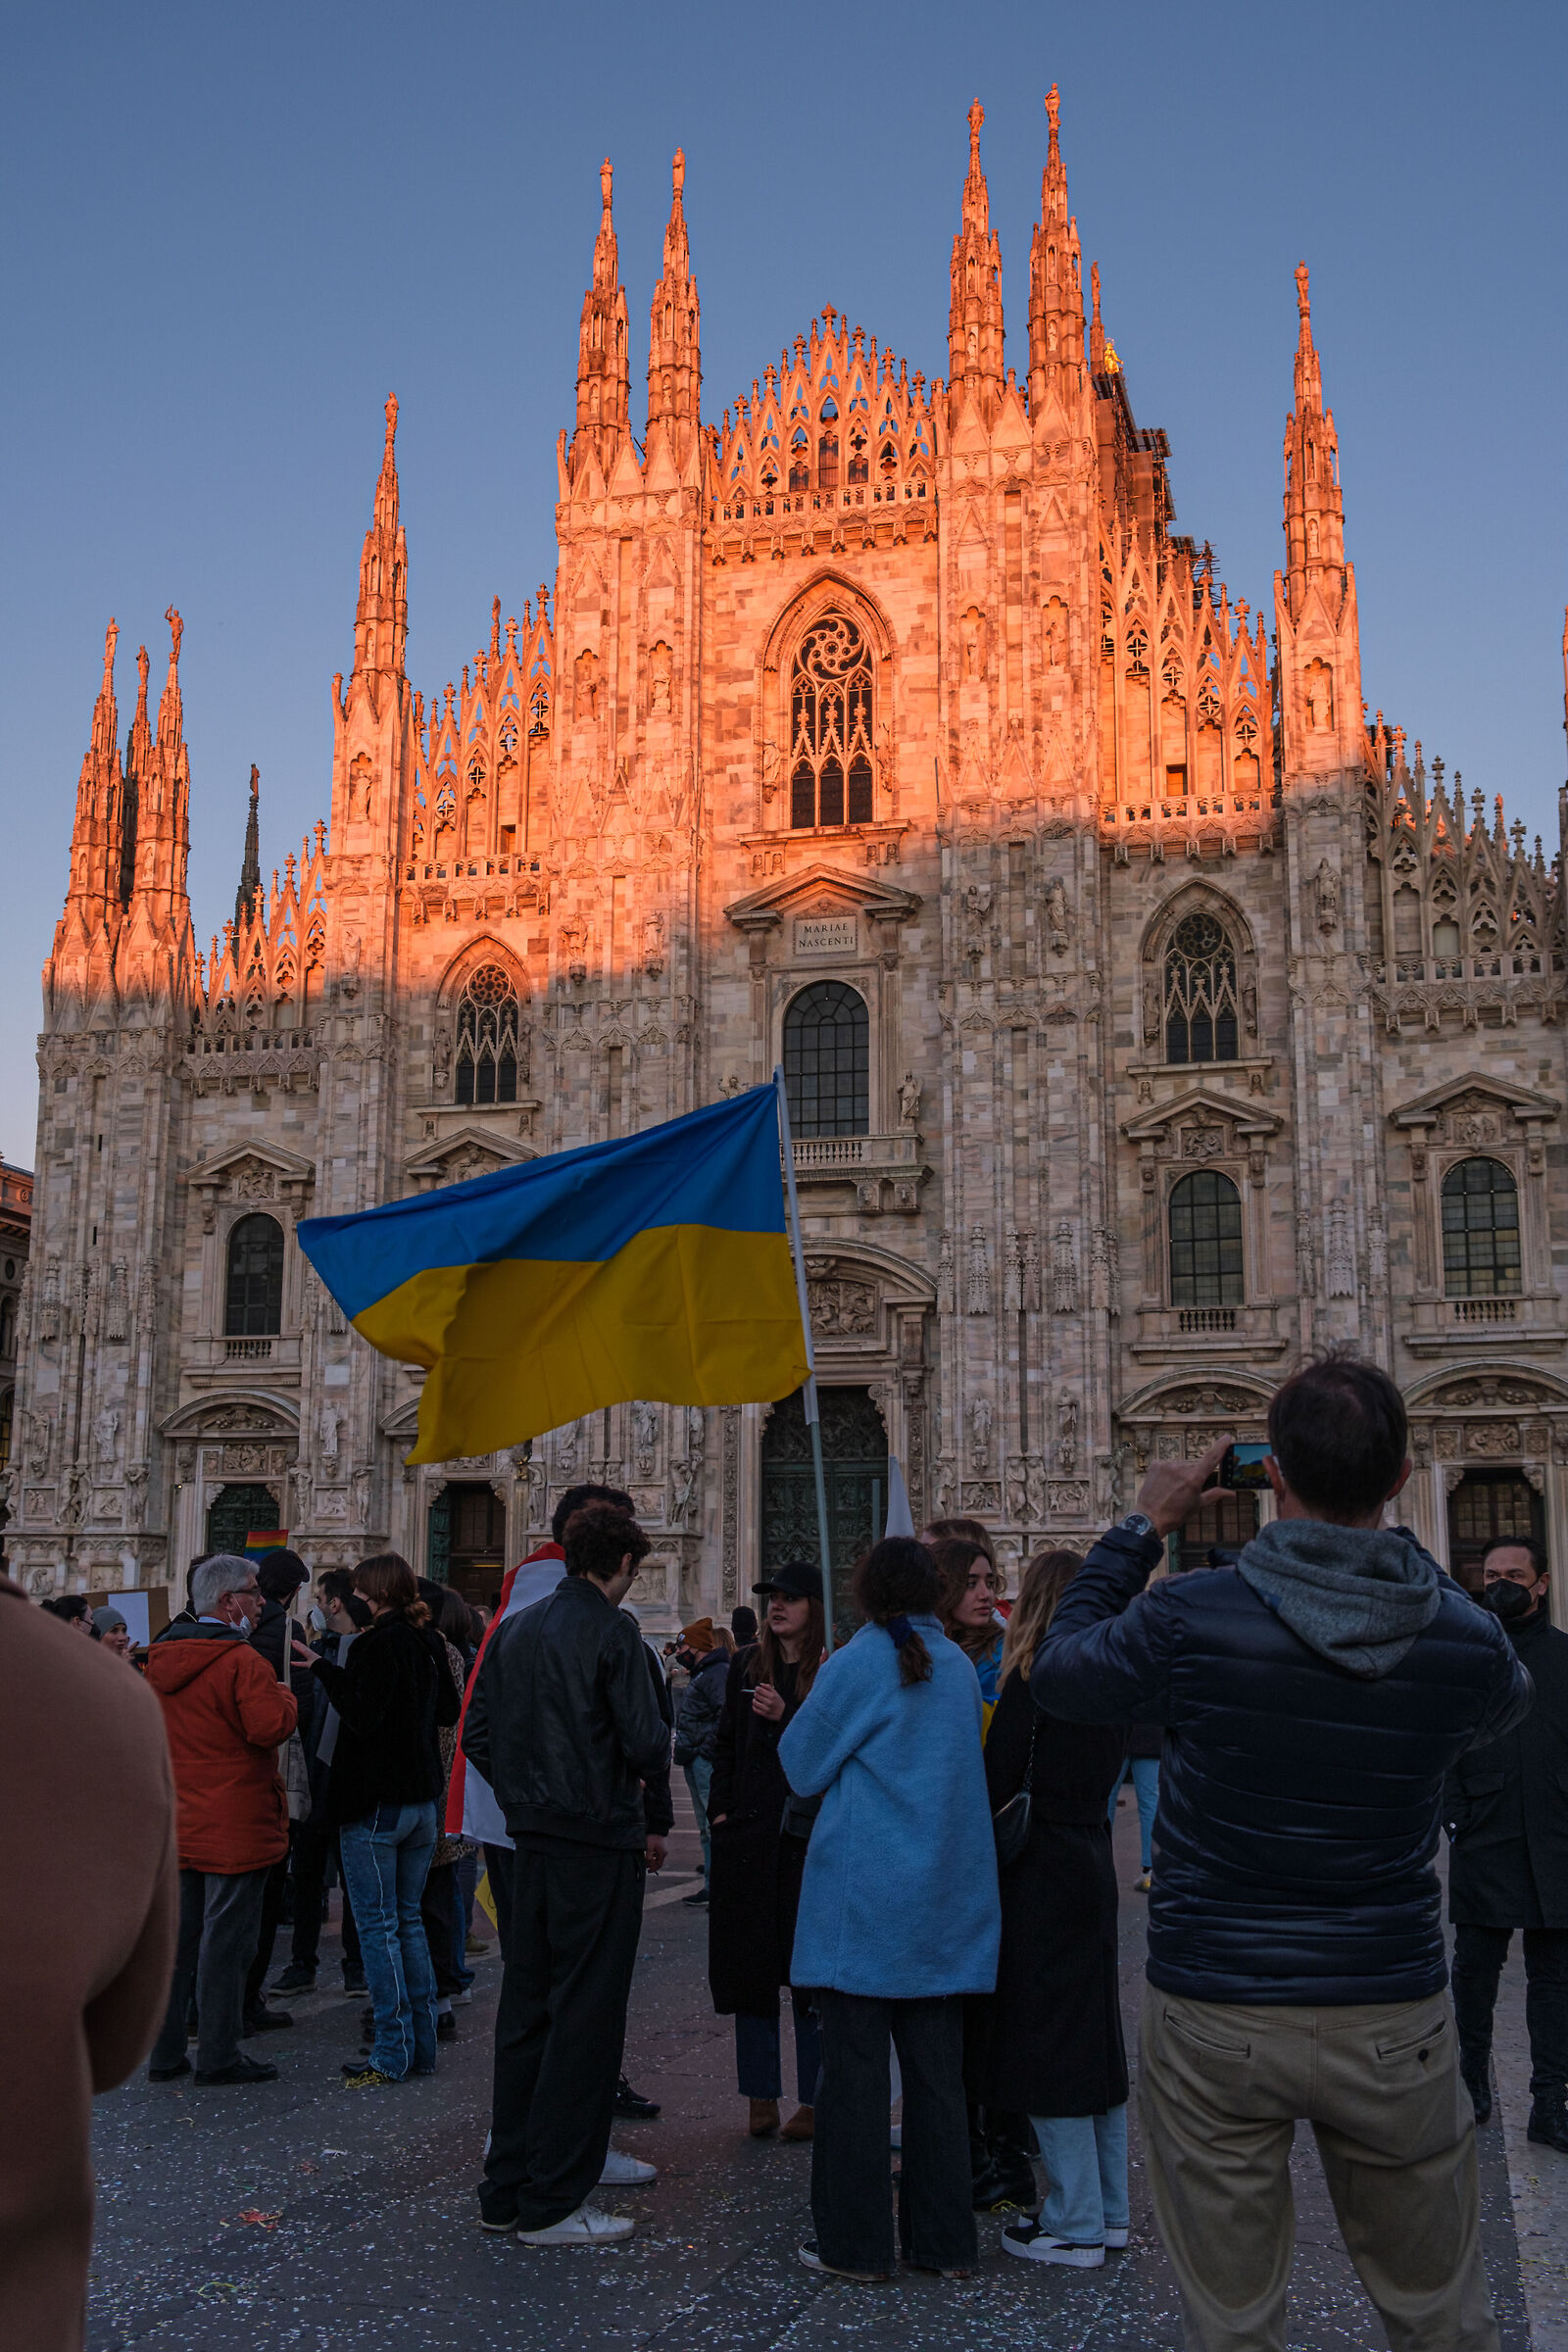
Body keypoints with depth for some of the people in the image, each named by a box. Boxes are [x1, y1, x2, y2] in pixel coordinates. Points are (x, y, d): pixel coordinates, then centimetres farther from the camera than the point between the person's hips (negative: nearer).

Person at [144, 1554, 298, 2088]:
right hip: (234, 1827, -8)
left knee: (178, 1937, 15)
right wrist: (285, 1697, -7)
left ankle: (165, 2053, 22)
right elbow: (269, 1725, -25)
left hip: (177, 1821, 8)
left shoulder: (161, 1659, 9)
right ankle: (218, 2055, 7)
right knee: (225, 1938, 1)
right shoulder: (241, 1661, -18)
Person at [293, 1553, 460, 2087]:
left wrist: (323, 1669, -17)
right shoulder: (430, 1643, 9)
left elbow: (362, 1716, -24)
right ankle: (422, 2043, 18)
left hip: (375, 1803, -8)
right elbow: (448, 1710, 21)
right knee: (409, 1920, 15)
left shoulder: (380, 1643, -16)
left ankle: (392, 2052, 2)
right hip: (423, 1800, 8)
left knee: (377, 1926, -1)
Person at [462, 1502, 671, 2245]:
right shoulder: (611, 1631, -13)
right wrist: (654, 1752, 5)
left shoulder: (513, 1631, 9)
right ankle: (552, 2203, 6)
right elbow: (646, 1744, -18)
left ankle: (505, 2189, 23)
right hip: (598, 1845, -7)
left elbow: (477, 1736, 10)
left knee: (523, 2012, 14)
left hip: (530, 1841, 7)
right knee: (585, 2017, 1)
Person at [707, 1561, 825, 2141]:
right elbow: (725, 1742, 15)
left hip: (810, 1837, -4)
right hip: (749, 1834, 4)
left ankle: (814, 2100, 14)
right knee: (750, 1966, 8)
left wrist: (785, 1718, -19)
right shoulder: (746, 1665, 9)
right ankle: (761, 2097, 19)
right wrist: (721, 1808, 6)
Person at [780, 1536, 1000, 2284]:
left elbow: (802, 1765, -4)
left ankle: (856, 2241, 11)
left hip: (864, 1898, -5)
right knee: (936, 2071, 12)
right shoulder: (959, 1666, 4)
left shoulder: (857, 1664, -12)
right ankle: (944, 2240, 19)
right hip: (944, 1897, 5)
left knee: (855, 2068, 4)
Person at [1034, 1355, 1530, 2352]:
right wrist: (1398, 1553, 14)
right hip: (1392, 2021, 2)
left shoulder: (1191, 1618, -17)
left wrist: (1144, 1526, 9)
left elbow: (1059, 1672, 3)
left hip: (1213, 2020, -1)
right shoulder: (1466, 1641, -11)